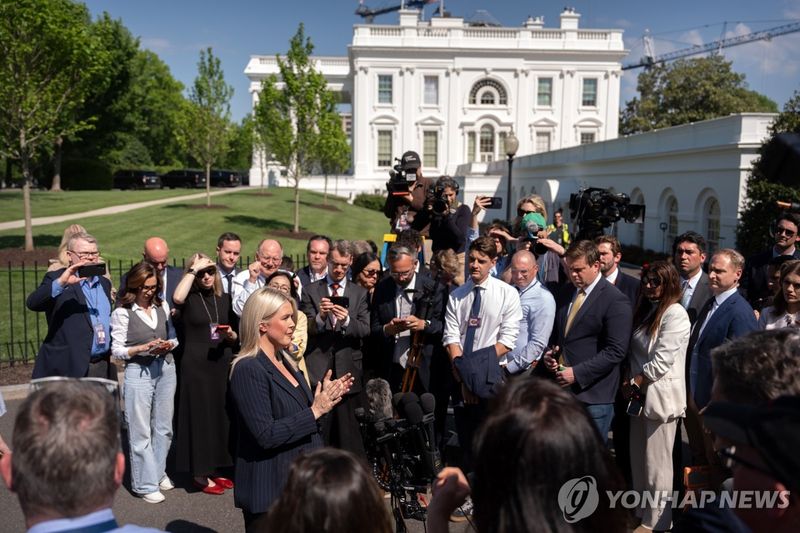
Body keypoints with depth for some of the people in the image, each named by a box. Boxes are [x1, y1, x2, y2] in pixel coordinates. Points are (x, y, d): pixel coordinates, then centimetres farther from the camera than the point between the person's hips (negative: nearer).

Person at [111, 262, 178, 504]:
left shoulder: (163, 306, 8)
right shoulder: (122, 313, -5)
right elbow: (117, 350, -5)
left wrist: (169, 345, -6)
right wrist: (143, 348, -19)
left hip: (166, 368, 4)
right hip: (138, 371, -4)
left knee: (164, 427, 12)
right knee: (141, 431, 1)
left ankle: (159, 472, 29)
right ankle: (145, 484, 12)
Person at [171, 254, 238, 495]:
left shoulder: (225, 299, 10)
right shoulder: (190, 299, -3)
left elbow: (237, 337, 13)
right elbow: (177, 298, -29)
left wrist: (230, 335, -10)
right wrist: (193, 269, -19)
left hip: (223, 364, 5)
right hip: (195, 365, -4)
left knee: (220, 415, 9)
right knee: (200, 416, 0)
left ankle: (215, 469, 23)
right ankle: (200, 474, 13)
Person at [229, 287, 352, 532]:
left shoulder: (283, 362, 9)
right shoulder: (248, 369, -19)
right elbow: (266, 435, -25)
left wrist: (323, 398, 0)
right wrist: (315, 411, -22)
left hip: (299, 478, 9)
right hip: (270, 488, -8)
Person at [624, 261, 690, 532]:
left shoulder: (675, 314, -13)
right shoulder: (646, 309, 13)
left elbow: (662, 361, -19)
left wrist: (634, 382, -11)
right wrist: (629, 382, 1)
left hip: (660, 396, -8)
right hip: (640, 395, 8)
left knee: (656, 464, 3)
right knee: (638, 460, 17)